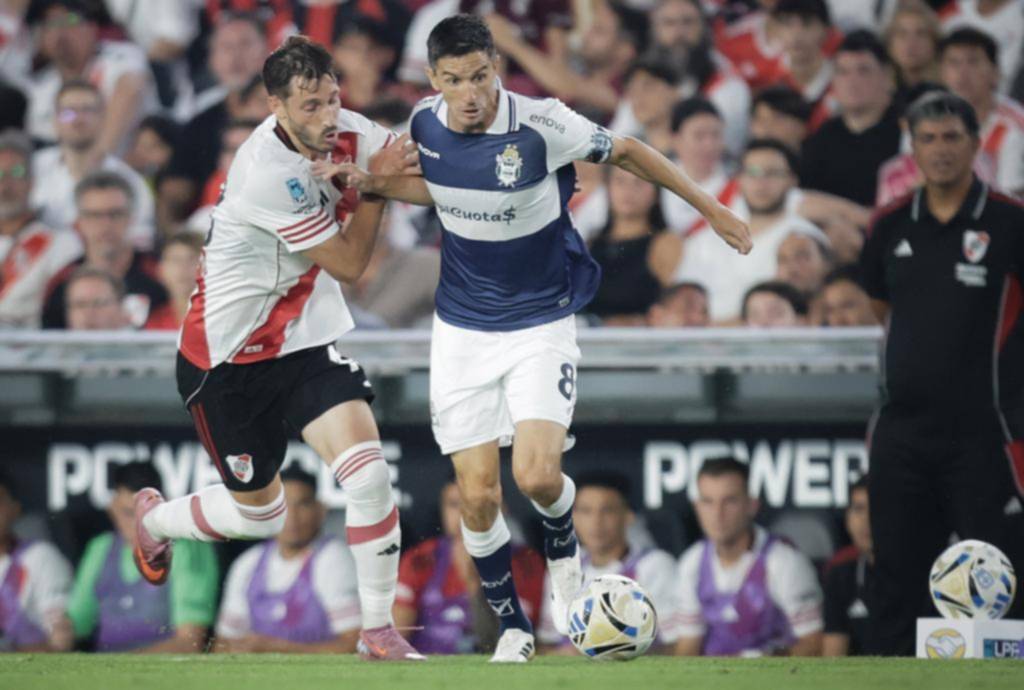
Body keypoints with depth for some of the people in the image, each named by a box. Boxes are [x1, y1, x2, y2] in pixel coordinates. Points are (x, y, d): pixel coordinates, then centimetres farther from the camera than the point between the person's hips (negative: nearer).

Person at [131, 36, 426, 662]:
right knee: (258, 513, 10)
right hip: (229, 355, -5)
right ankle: (154, 519, 43)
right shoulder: (271, 173, -29)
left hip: (306, 340, 5)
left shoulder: (346, 134, -8)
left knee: (368, 471, -17)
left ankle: (378, 630, -5)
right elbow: (350, 263, -19)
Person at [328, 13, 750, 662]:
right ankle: (512, 626, 21)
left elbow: (626, 150, -6)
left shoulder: (541, 124, -21)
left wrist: (710, 207, -2)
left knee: (536, 475, -21)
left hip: (542, 323, -3)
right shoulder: (426, 123, -6)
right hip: (462, 329, 4)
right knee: (479, 497, -1)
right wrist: (371, 182, 1)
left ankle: (563, 549, 15)